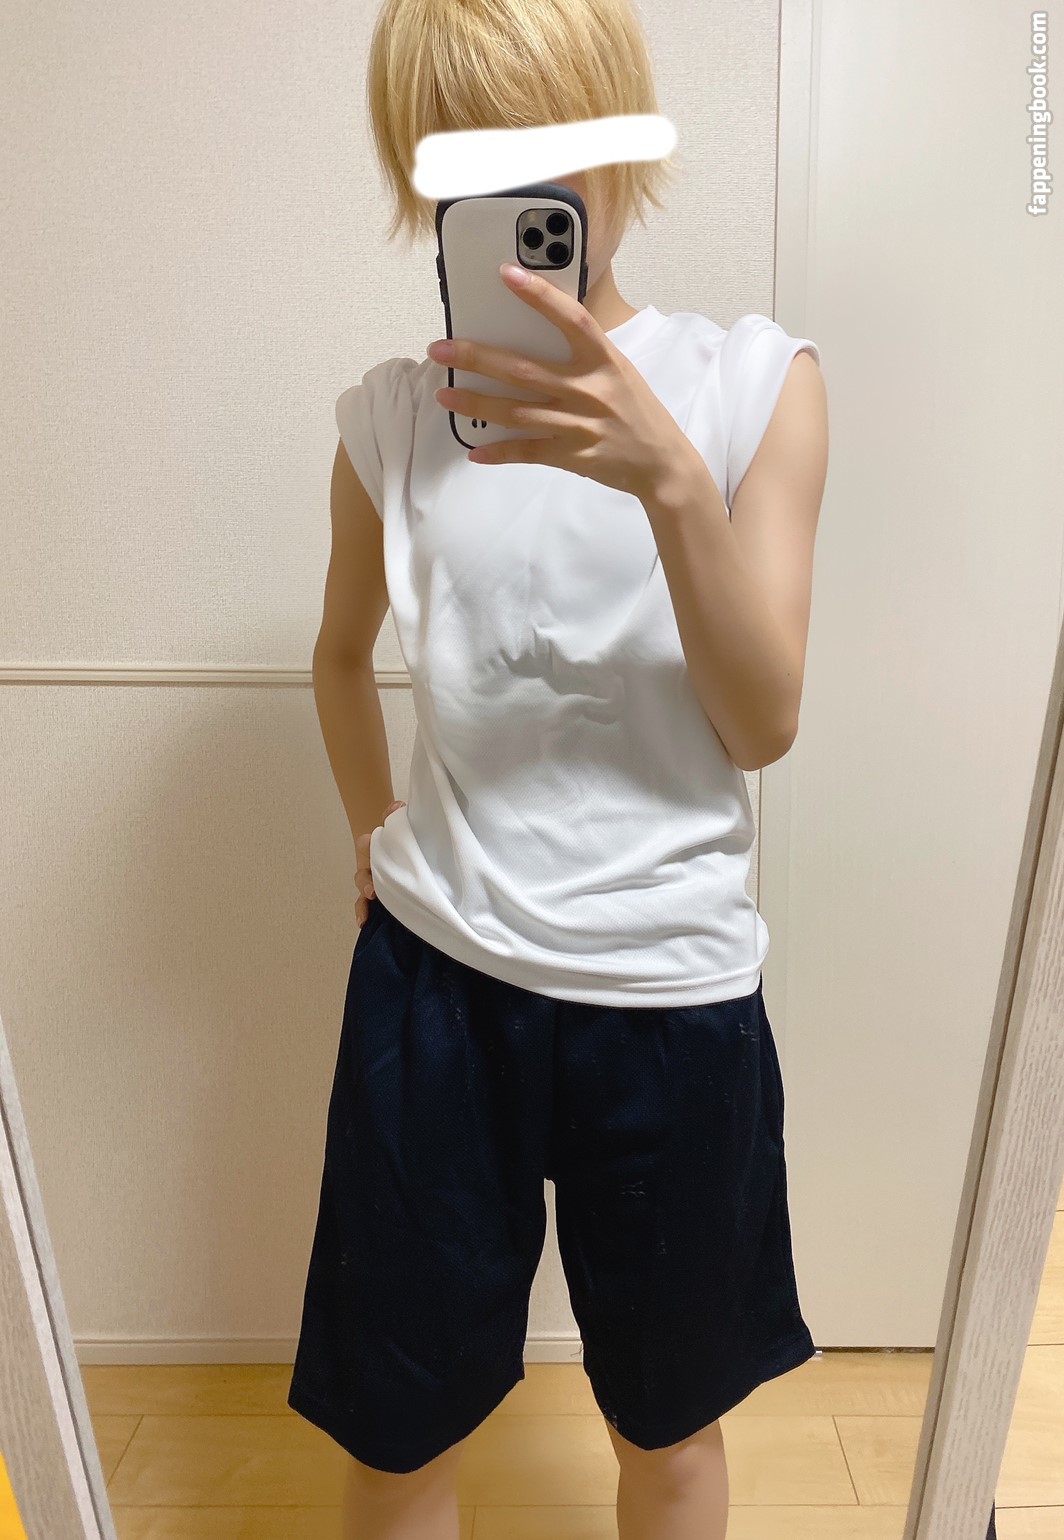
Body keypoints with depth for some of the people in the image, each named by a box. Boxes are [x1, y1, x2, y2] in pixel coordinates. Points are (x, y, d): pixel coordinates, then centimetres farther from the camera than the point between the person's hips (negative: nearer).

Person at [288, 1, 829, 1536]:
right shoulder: (390, 414, 3)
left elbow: (761, 725, -9)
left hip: (668, 989, -1)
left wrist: (669, 480, -22)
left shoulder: (752, 382, -3)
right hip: (432, 972, 2)